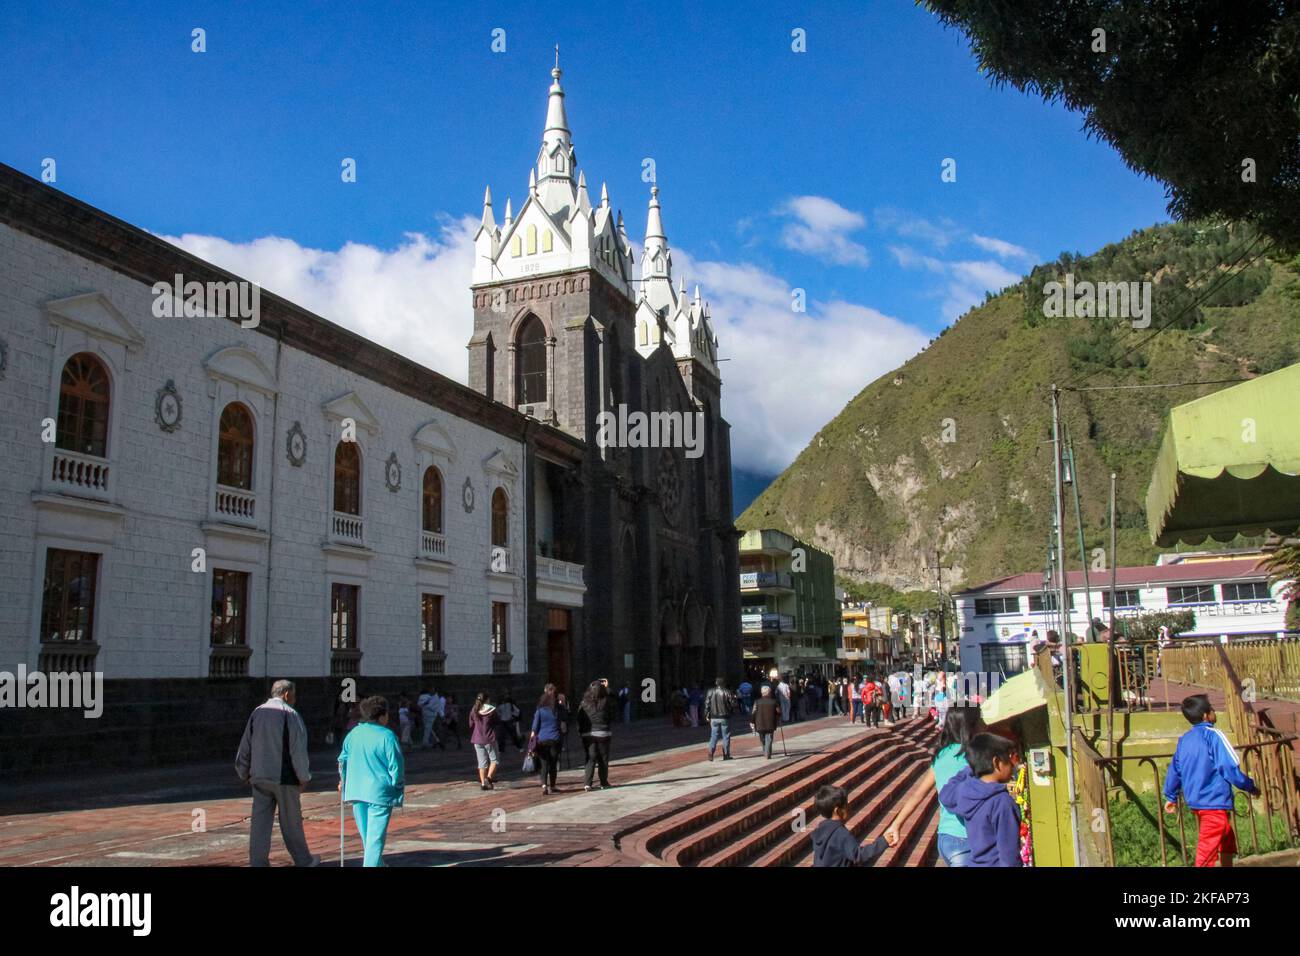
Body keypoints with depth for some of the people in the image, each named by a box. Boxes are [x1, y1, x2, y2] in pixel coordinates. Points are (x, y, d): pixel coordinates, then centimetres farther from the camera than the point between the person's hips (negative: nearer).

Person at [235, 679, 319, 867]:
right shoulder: (290, 714, -9)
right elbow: (298, 748, -12)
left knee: (260, 820, 6)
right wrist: (304, 777, -4)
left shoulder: (257, 713, 8)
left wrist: (243, 773, 23)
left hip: (259, 776, 5)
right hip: (284, 776, -5)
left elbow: (245, 746, 12)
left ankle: (258, 863, 5)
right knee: (291, 821, 7)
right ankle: (303, 861, 21)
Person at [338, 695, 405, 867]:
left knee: (365, 833, 20)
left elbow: (343, 760, 13)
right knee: (376, 835, -2)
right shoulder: (387, 737, -14)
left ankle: (377, 863, 35)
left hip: (356, 790, 6)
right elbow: (396, 766, -12)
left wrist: (343, 780, 27)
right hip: (380, 792, -6)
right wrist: (398, 787, 1)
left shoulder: (353, 733, 4)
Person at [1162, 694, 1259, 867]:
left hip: (1195, 802, 8)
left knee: (1227, 841, 24)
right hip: (1215, 802, -8)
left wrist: (1171, 797, 23)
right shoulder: (1213, 735, -12)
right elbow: (1231, 768, -15)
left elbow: (1174, 770, 14)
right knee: (1206, 852, -9)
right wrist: (1250, 787, 0)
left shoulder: (1184, 739, 9)